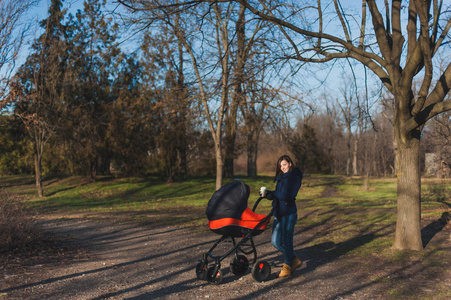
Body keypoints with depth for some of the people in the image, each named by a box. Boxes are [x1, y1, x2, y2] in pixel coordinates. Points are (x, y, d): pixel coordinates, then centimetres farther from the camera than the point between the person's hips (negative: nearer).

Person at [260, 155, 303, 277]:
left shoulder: (295, 177, -8)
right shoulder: (281, 178, 18)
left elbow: (288, 196, -18)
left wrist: (270, 193, -12)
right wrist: (267, 194, -3)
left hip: (288, 213, -8)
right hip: (278, 213, 9)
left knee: (286, 241, -1)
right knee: (275, 242, 9)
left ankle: (287, 266, 17)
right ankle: (295, 260, 25)